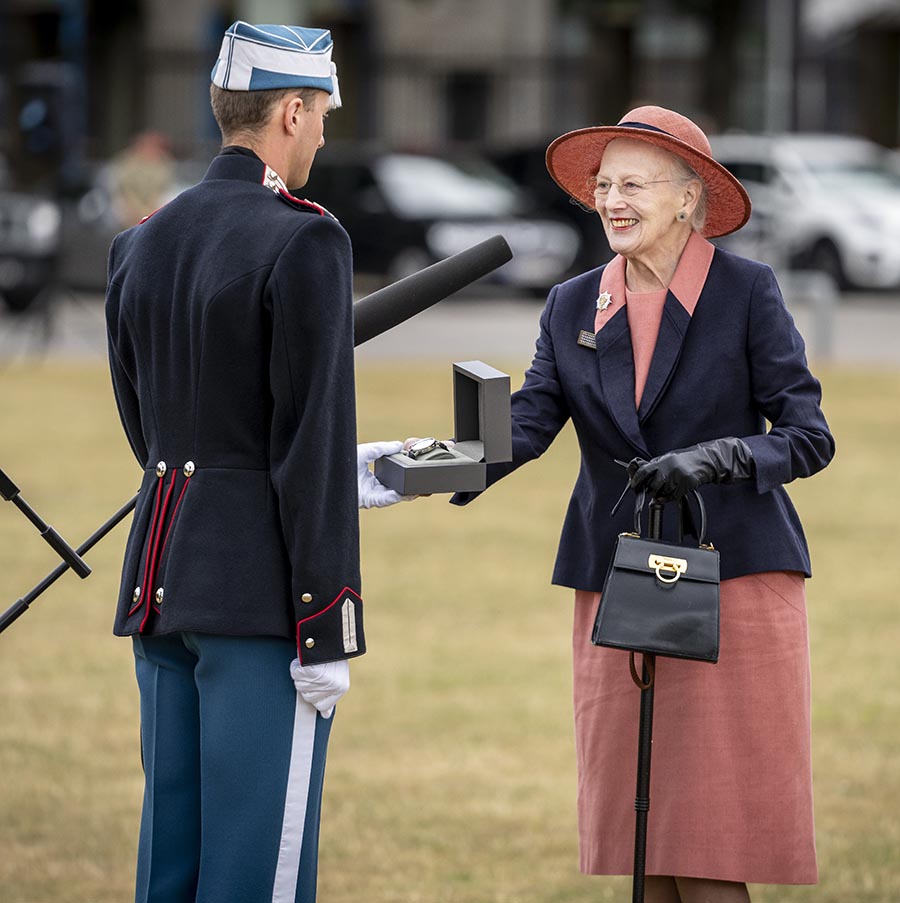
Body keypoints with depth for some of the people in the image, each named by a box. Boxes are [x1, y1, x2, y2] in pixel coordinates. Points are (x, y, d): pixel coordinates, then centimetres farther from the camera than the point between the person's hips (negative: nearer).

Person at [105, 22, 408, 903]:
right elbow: (311, 439, -15)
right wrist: (326, 635, -13)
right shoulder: (303, 243, -12)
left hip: (164, 572, 8)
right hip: (262, 591, -8)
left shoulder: (141, 245, 12)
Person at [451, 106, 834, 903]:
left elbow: (808, 437, -7)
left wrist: (715, 459, -25)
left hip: (731, 586, -4)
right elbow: (526, 422, -4)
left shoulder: (746, 292, -4)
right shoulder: (574, 306, 9)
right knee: (644, 835, 5)